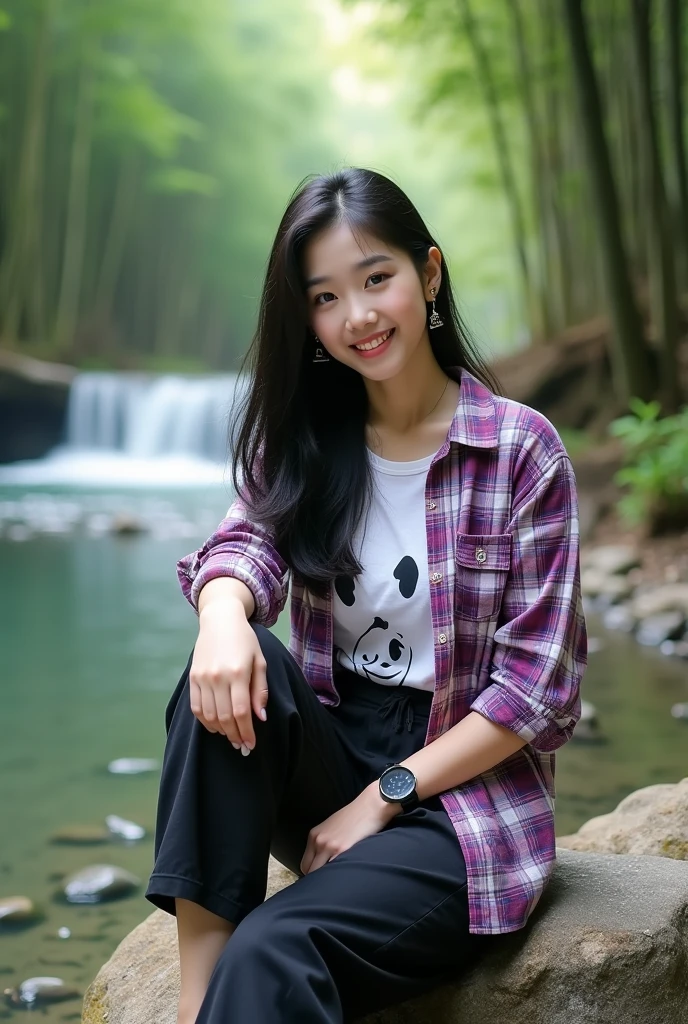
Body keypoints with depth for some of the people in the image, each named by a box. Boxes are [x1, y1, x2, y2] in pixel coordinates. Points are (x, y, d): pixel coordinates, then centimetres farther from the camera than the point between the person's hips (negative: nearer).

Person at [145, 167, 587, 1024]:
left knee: (273, 952, -31)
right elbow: (247, 539, -10)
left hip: (465, 796, -5)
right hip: (328, 760, 5)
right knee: (230, 665, -28)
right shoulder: (300, 440, 7)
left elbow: (535, 682, -10)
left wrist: (384, 797, -14)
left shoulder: (521, 449, -8)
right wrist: (224, 609, -34)